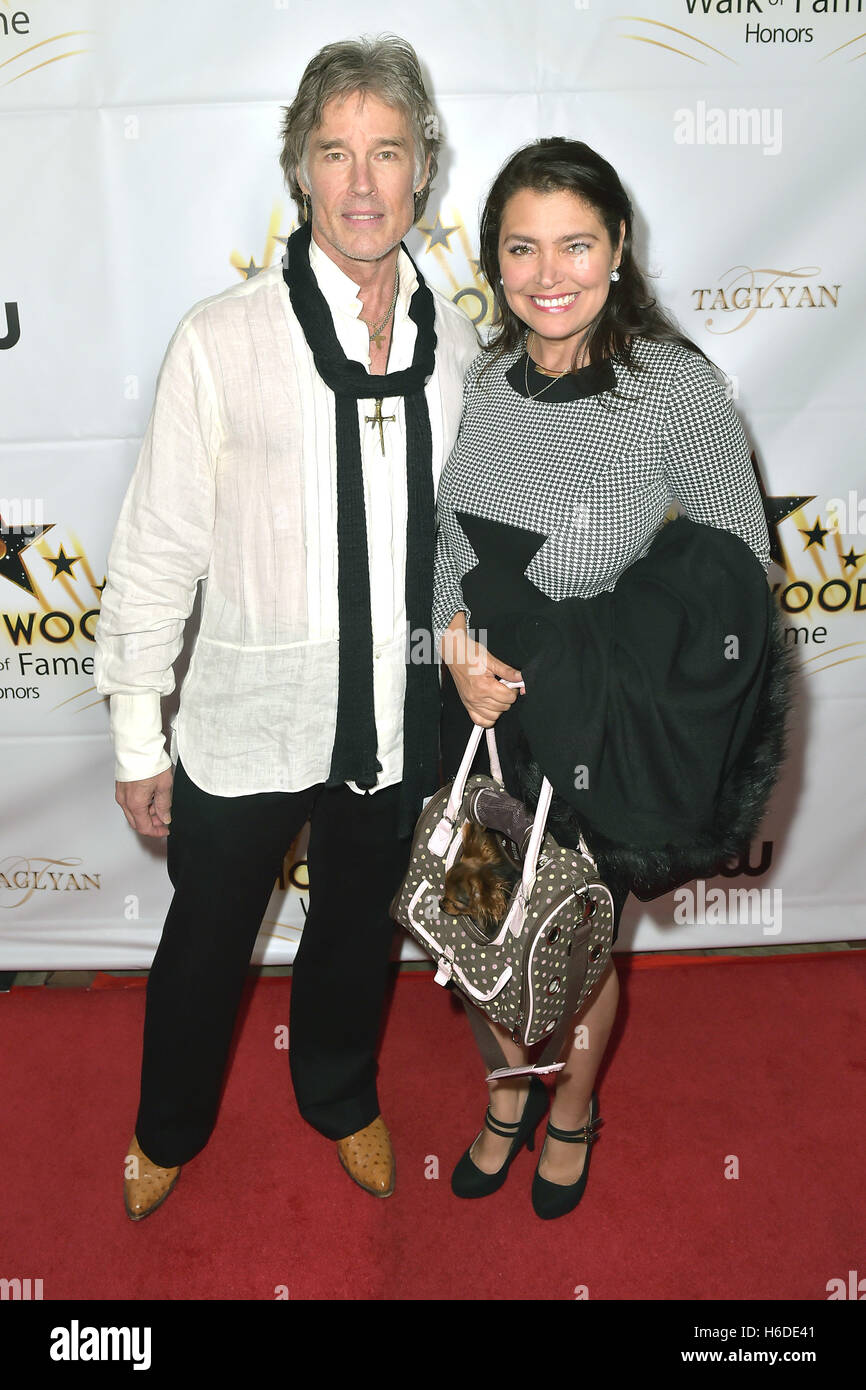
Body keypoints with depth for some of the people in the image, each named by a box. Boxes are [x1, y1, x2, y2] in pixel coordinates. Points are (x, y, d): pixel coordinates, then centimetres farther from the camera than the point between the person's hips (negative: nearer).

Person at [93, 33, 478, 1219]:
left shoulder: (454, 339, -1)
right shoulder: (222, 341, -13)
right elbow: (157, 550, -10)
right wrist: (139, 737, -6)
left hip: (397, 721, 3)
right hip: (249, 721, -3)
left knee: (359, 927, 24)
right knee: (207, 941, 18)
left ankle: (339, 1097, 55)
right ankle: (171, 1127, 50)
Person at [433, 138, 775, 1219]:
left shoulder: (677, 388, -17)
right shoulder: (479, 375, -4)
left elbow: (737, 565, -10)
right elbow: (440, 535, 6)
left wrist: (569, 649, -16)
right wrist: (460, 642, -13)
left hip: (598, 734, -3)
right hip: (477, 713, 4)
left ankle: (574, 1109, 50)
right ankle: (510, 1088, 51)